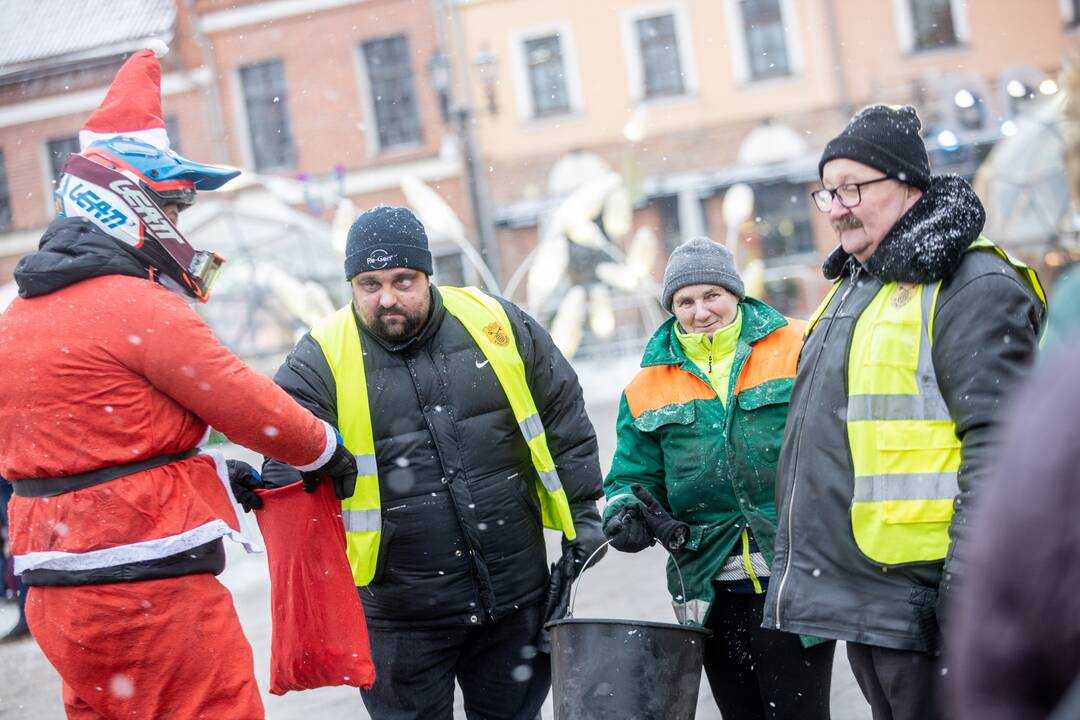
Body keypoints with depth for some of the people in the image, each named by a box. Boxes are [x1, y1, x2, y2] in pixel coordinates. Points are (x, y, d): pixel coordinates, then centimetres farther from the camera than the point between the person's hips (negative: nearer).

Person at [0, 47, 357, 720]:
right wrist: (326, 451, 10)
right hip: (150, 588, -9)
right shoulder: (142, 308, -14)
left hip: (59, 592, 9)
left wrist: (213, 480, 19)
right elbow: (246, 401, -9)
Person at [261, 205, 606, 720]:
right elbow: (286, 463, -11)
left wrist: (582, 514, 10)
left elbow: (564, 417, 10)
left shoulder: (496, 324, 1)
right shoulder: (320, 361, -7)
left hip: (518, 596, 2)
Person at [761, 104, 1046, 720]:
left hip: (918, 596, -9)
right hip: (858, 596, 9)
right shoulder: (855, 288, 18)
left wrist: (970, 583, -24)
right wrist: (804, 569, 26)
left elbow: (999, 446, -20)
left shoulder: (972, 287, -12)